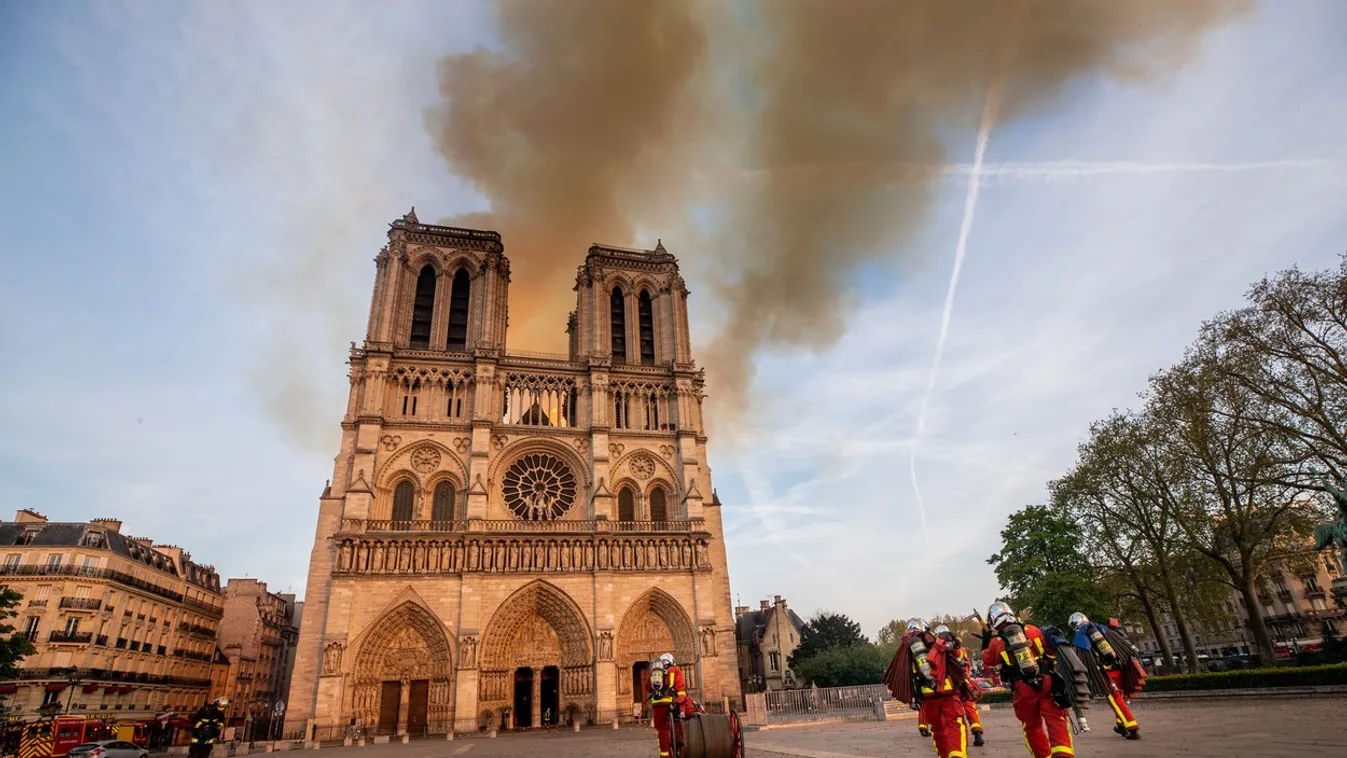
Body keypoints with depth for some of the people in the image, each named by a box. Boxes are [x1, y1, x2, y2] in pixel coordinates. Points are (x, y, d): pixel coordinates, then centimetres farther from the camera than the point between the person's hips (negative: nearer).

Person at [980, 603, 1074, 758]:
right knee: (1056, 721, -3)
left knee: (1032, 727, 16)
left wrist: (985, 642, 24)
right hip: (1046, 683, 1)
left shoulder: (996, 642, -1)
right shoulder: (1031, 629, 2)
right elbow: (1051, 649, 11)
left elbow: (987, 661, 16)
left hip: (1023, 691, 0)